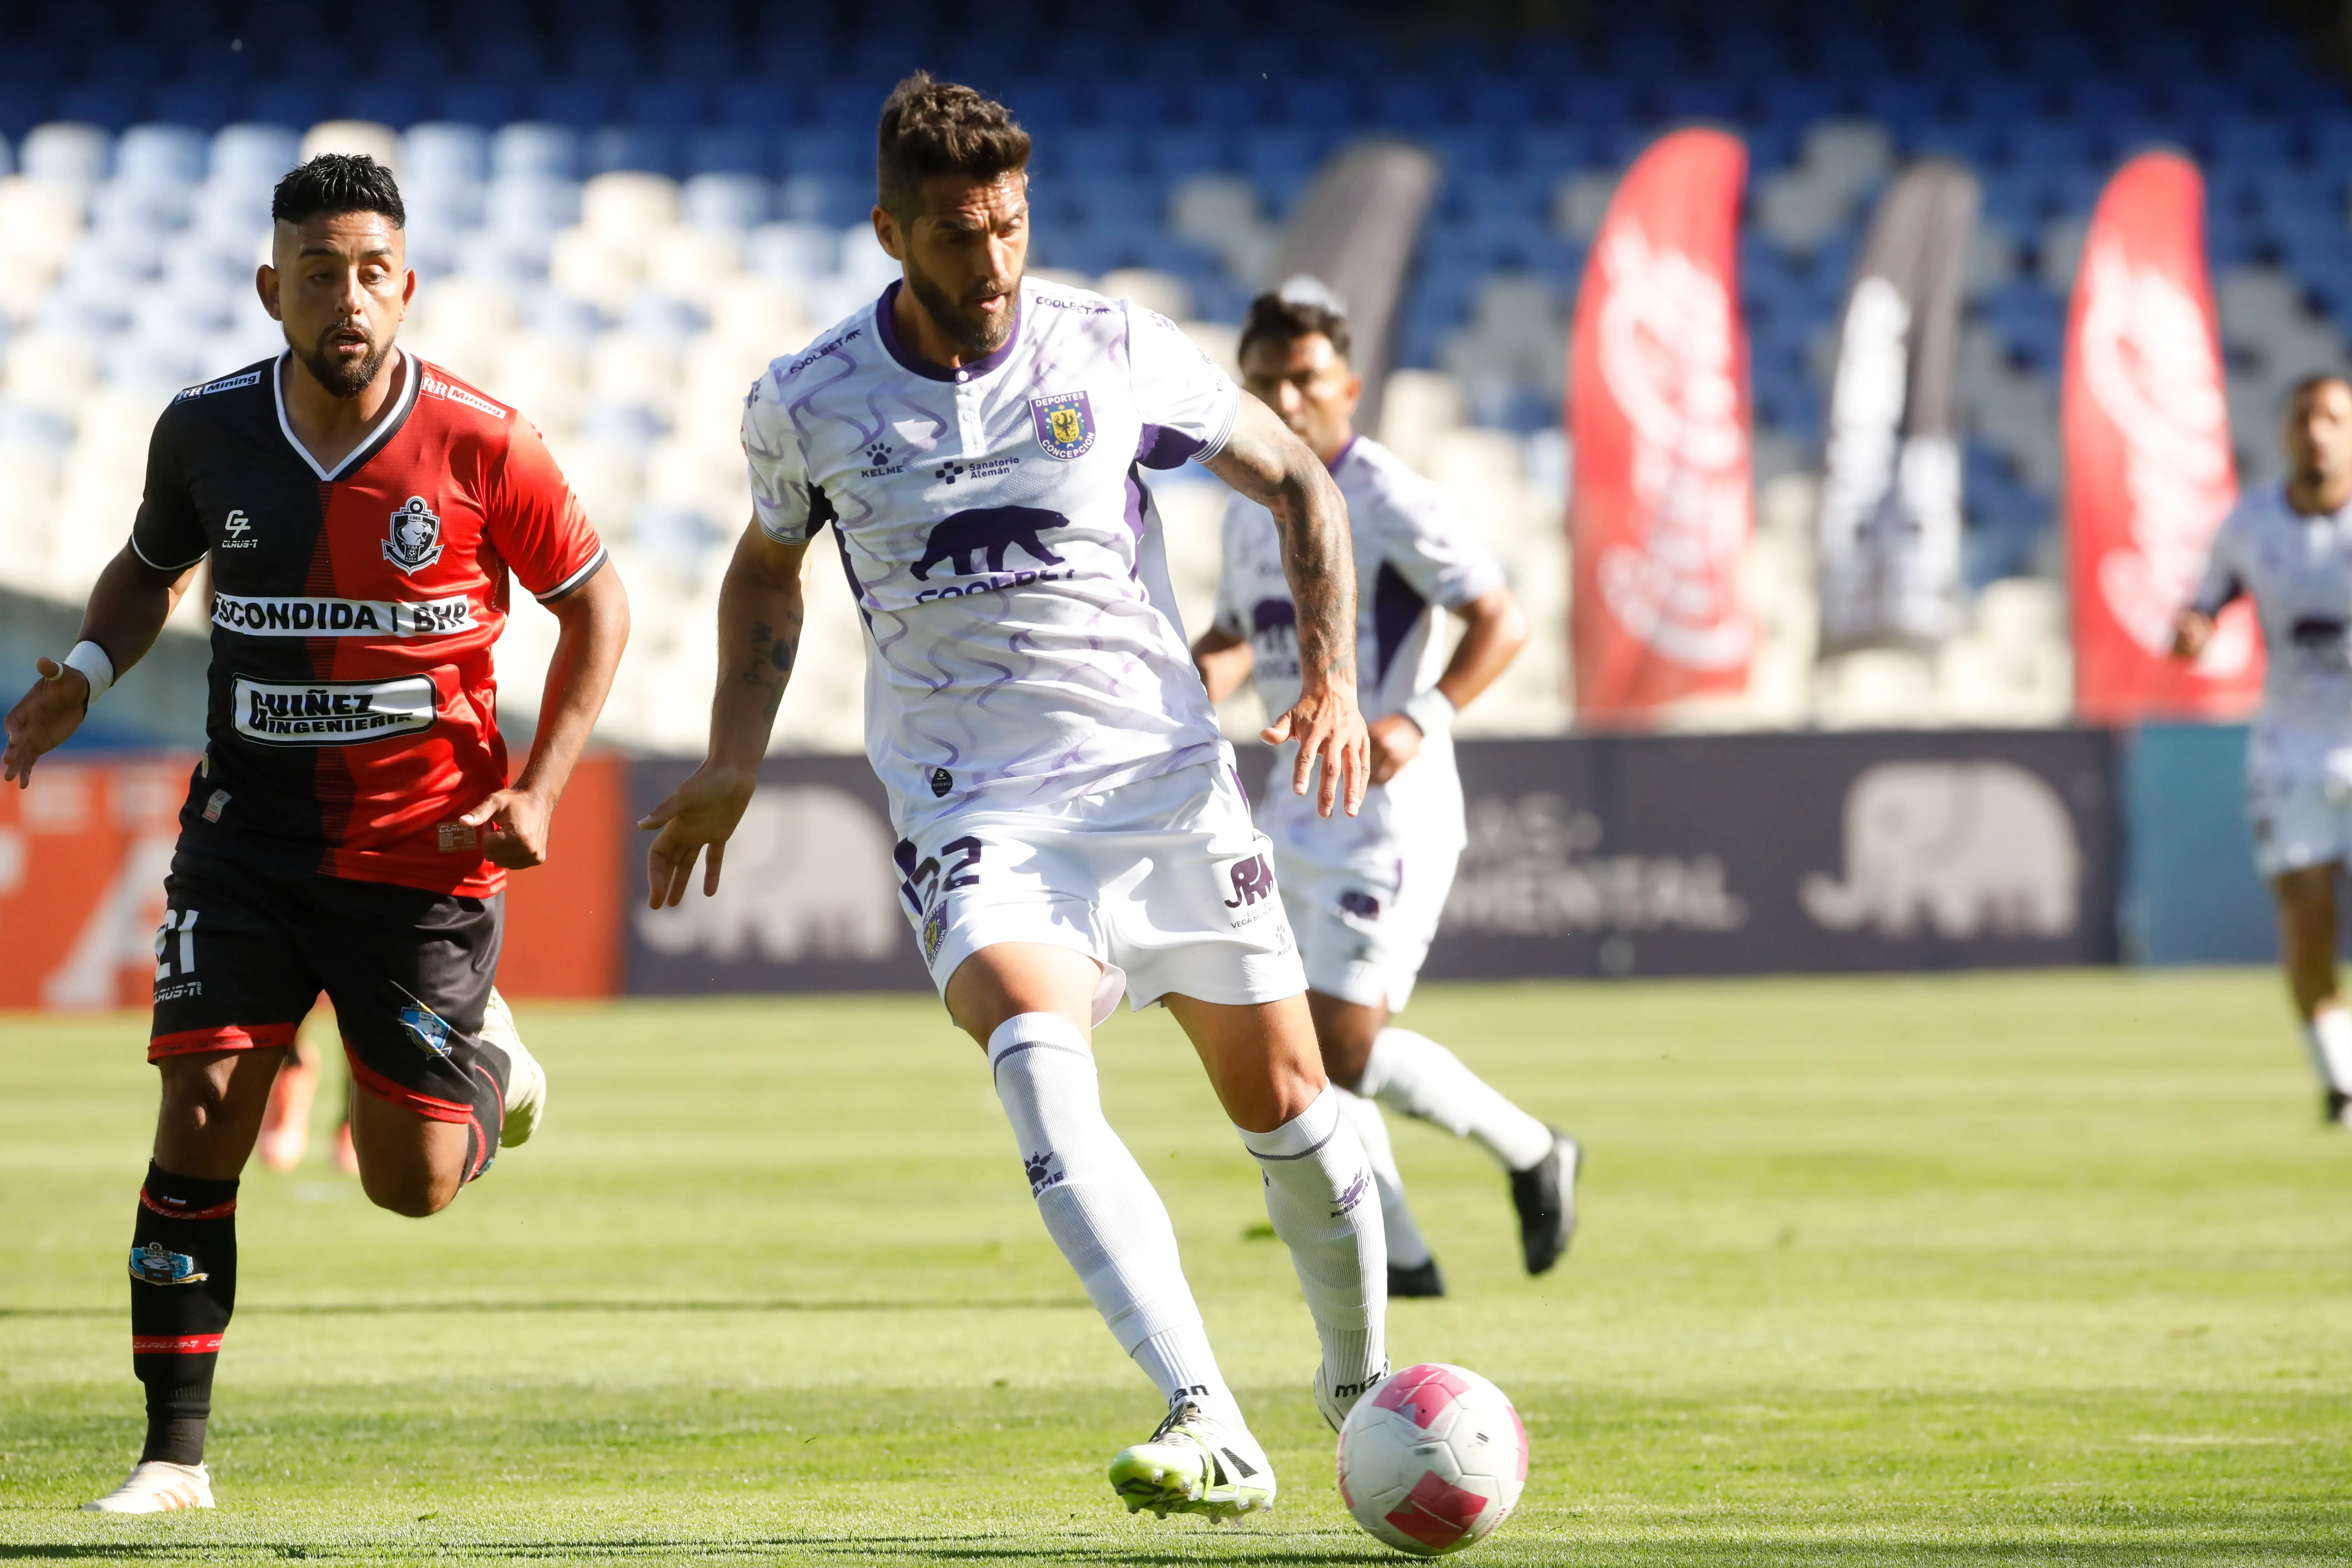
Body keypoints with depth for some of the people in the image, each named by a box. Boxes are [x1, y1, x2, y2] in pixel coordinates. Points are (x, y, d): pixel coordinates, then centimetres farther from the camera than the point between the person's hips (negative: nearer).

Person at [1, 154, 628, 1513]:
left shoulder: (480, 446, -12)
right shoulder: (208, 432, -4)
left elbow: (597, 605, 1)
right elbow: (151, 568, 16)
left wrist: (538, 790, -7)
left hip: (426, 851, -2)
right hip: (251, 830, 2)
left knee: (414, 1184, 2)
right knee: (200, 1125, -12)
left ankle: (485, 1065, 39)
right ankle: (177, 1455, -4)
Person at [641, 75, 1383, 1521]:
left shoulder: (1119, 353, -4)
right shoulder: (809, 404, -2)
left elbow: (1300, 483, 9)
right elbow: (769, 567, 20)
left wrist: (1335, 675, -3)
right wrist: (737, 758, 10)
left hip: (1164, 772, 1)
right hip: (974, 806, -1)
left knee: (1283, 1096, 4)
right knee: (1040, 1066, -28)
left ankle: (1362, 1383, 34)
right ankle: (1214, 1435, -37)